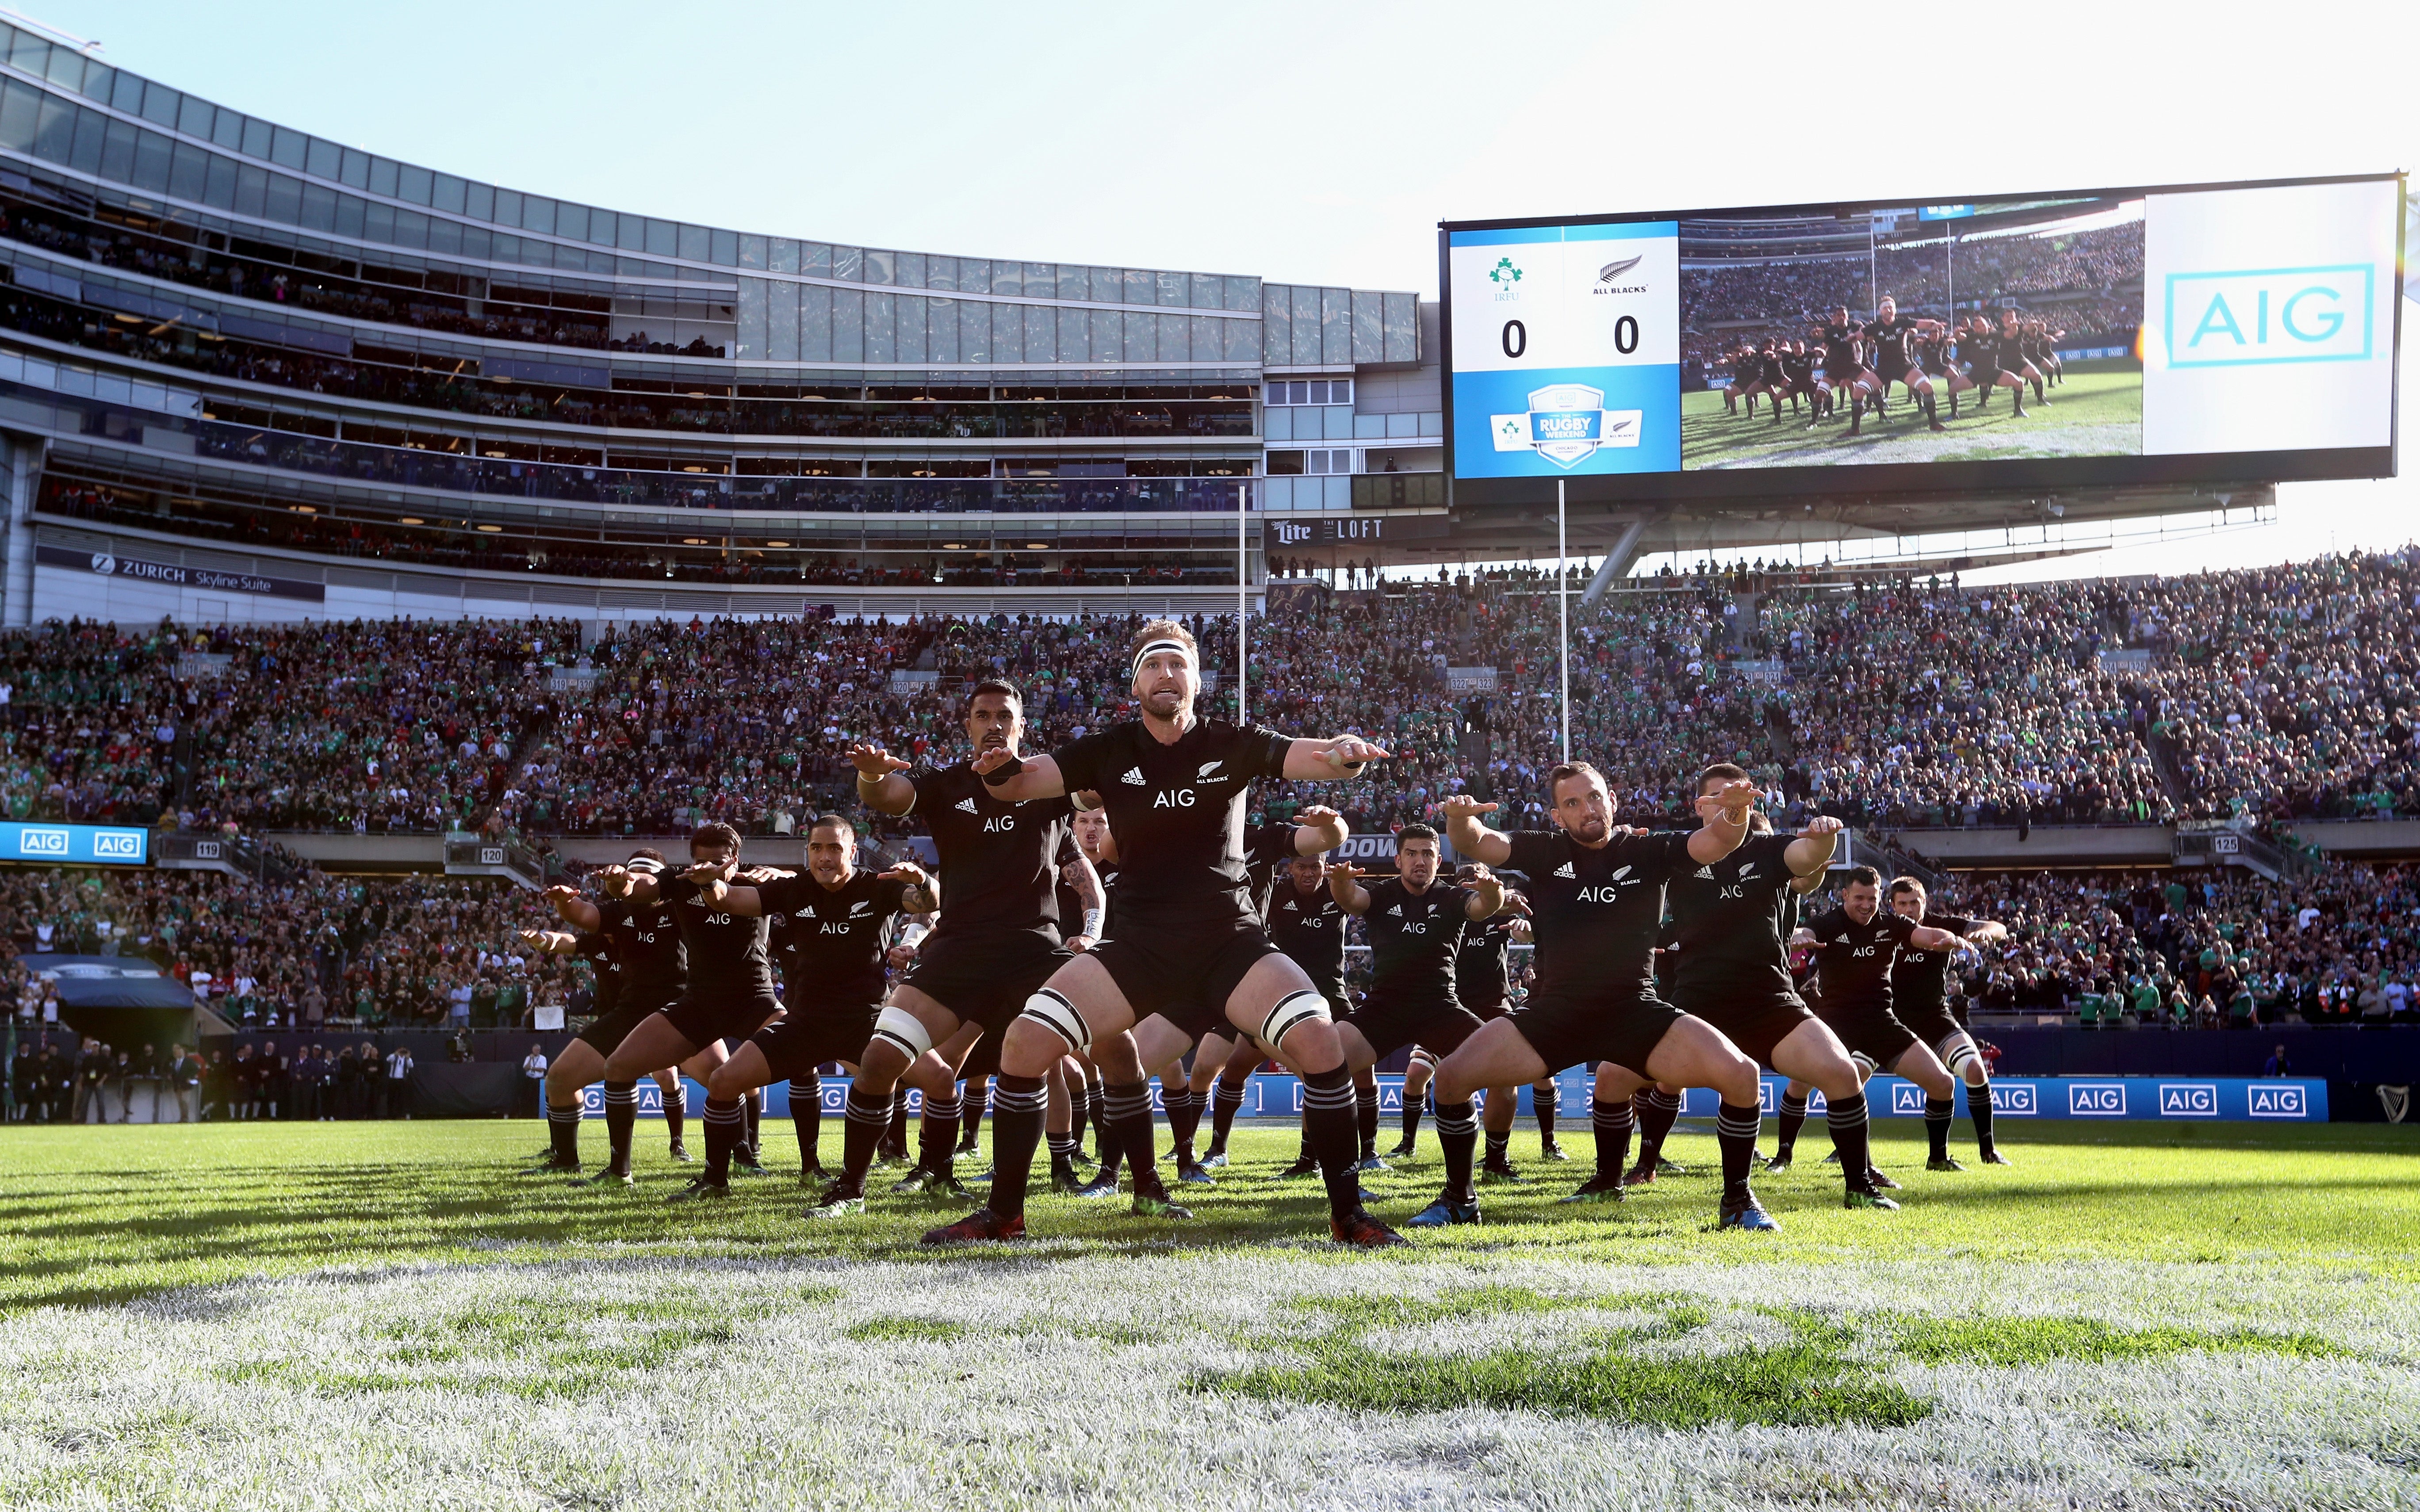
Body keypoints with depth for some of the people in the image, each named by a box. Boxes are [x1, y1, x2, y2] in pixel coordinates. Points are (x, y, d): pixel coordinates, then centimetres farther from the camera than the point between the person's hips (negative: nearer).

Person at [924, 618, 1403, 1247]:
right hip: (1139, 943, 1)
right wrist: (1000, 771, -27)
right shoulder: (1109, 751, 5)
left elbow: (1314, 759, -6)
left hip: (1230, 937, -1)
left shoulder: (1231, 746, 4)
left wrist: (1345, 753, -30)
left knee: (1317, 1038, -24)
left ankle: (1348, 1214, -10)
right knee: (1025, 1043, -14)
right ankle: (1003, 1213, 2)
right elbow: (1023, 783, -3)